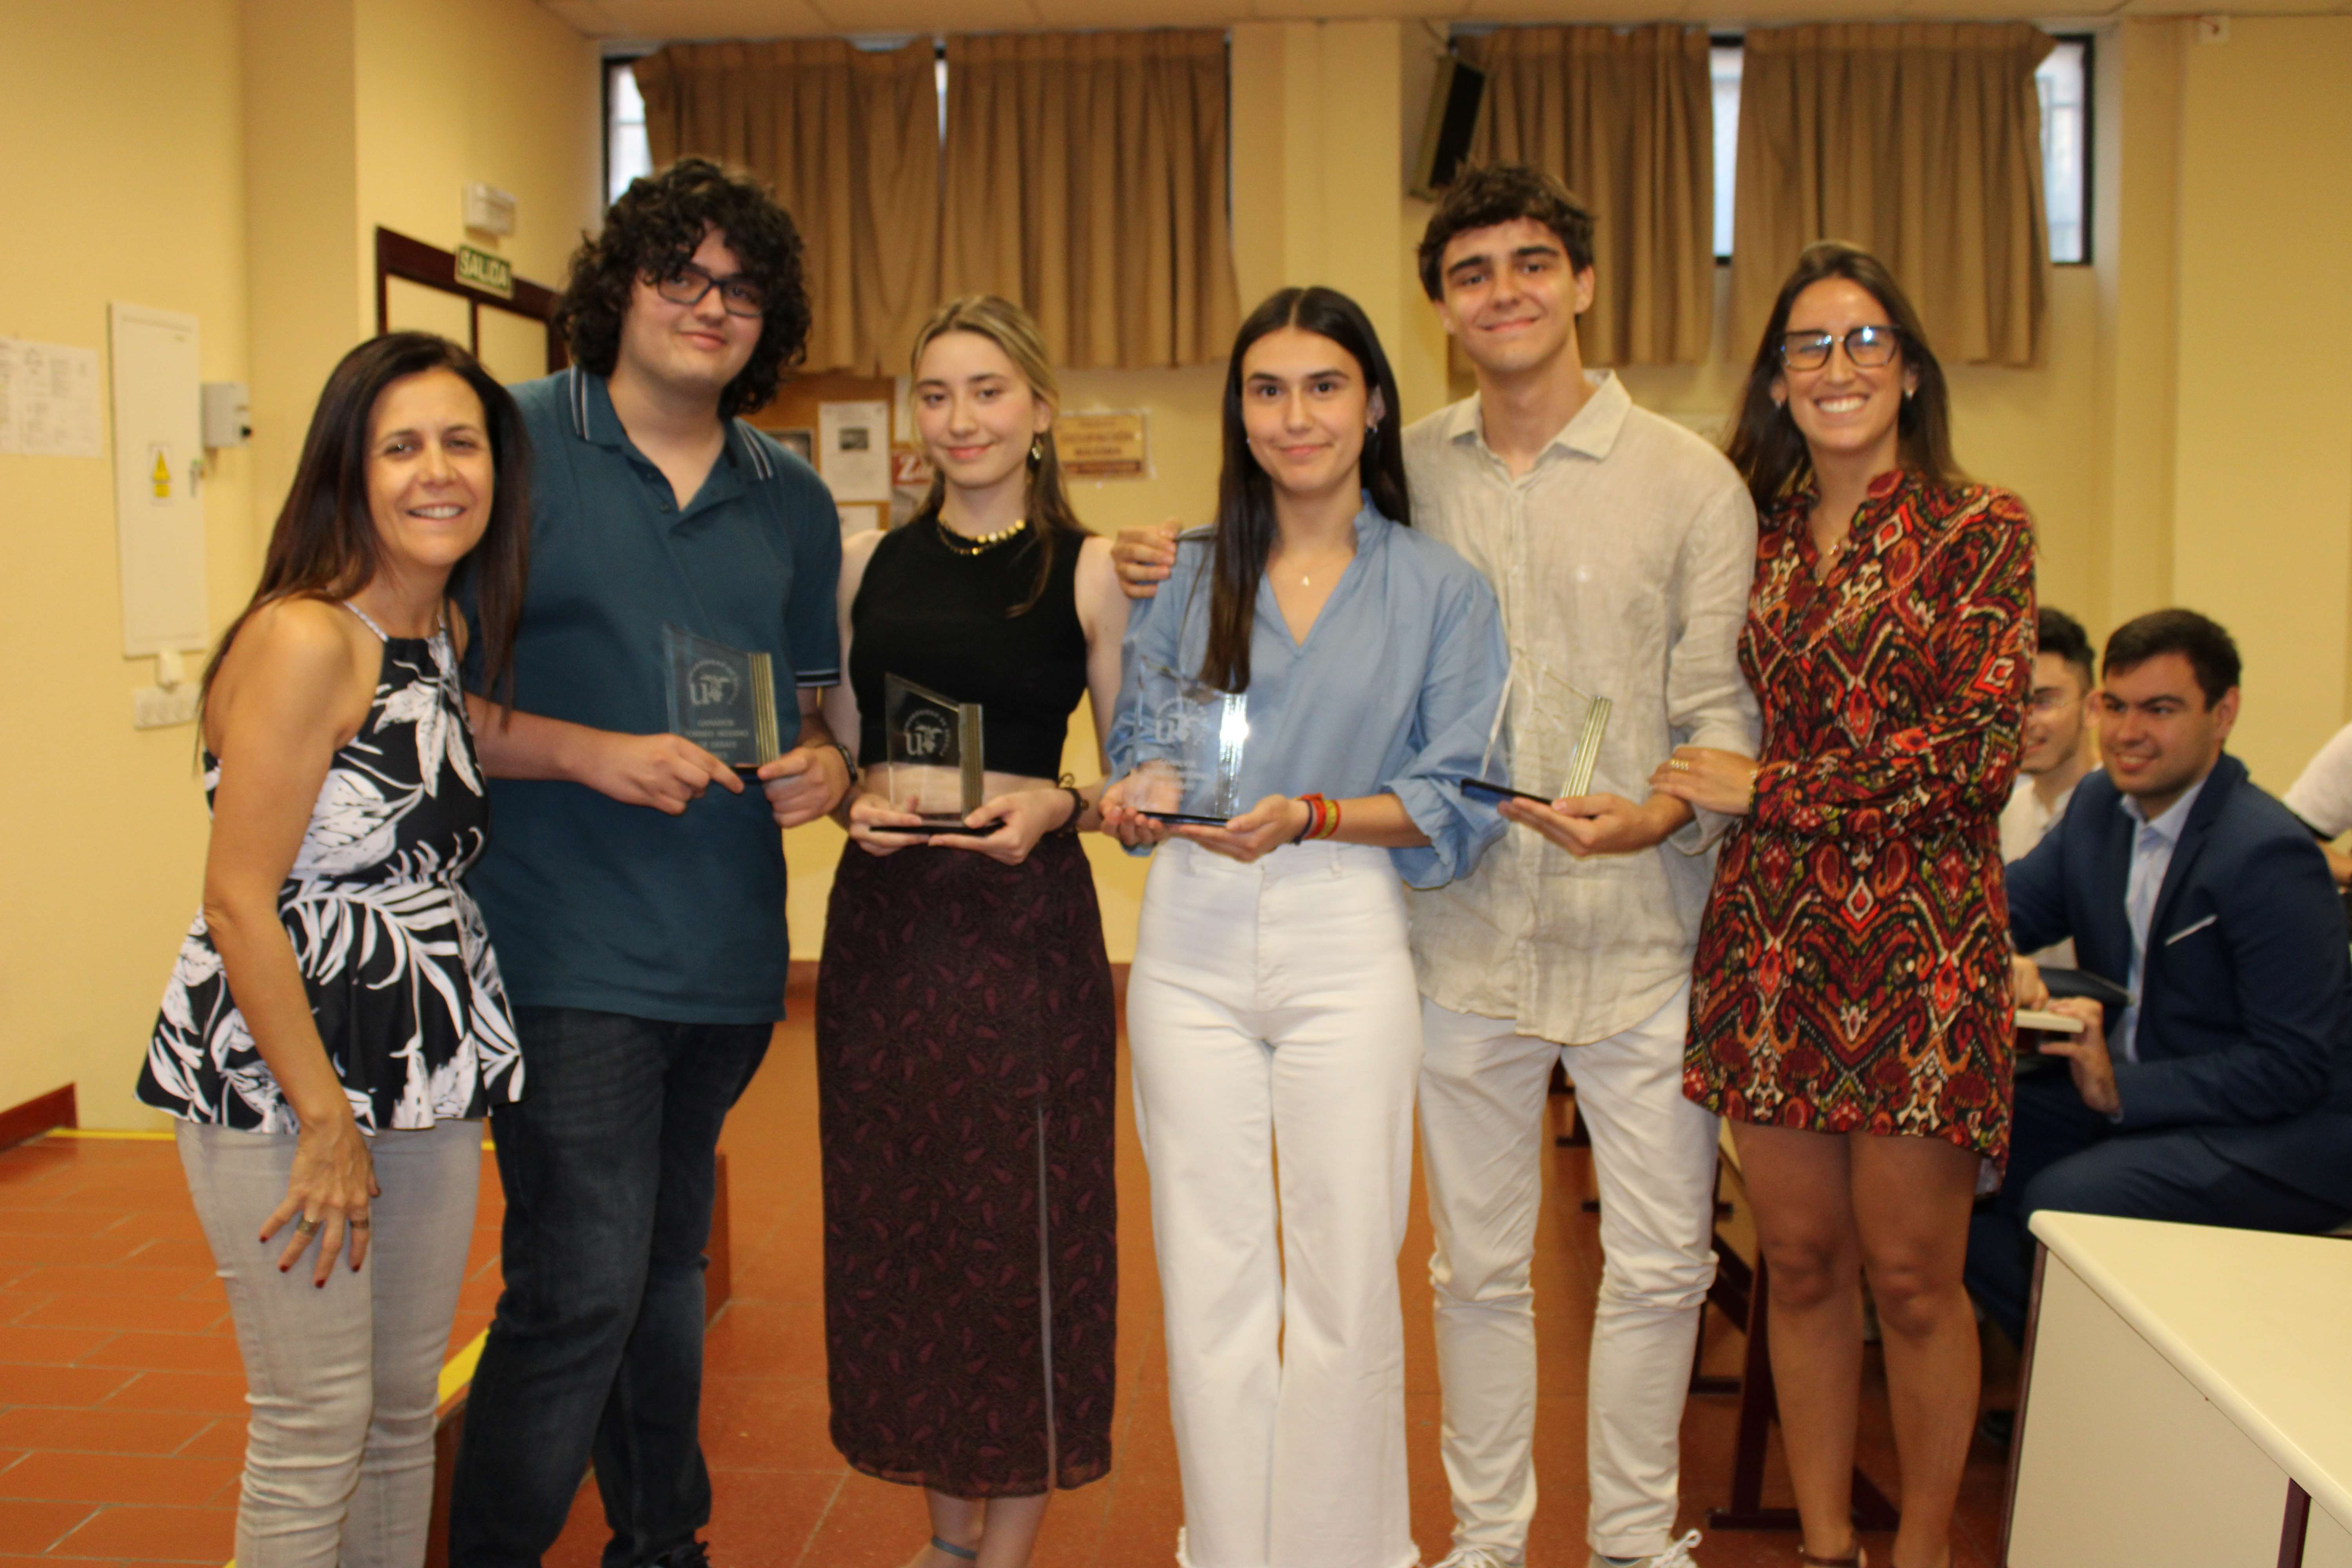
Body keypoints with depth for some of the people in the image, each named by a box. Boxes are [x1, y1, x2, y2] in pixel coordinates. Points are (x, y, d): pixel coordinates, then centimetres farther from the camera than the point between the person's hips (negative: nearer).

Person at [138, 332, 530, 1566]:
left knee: (405, 1418, 16)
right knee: (316, 1437, 1)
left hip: (428, 1086, 8)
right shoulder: (304, 639, -15)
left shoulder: (449, 641, 10)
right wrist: (326, 1119, -15)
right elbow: (239, 903, -17)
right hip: (280, 1085, -8)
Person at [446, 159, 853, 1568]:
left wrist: (825, 767, -3)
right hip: (568, 944, -5)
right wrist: (593, 752, -18)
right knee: (580, 1286, -9)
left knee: (668, 1267, 18)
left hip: (728, 950, 5)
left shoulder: (793, 499, 12)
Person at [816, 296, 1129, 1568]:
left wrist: (1054, 808, -17)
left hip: (1026, 916, -4)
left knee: (1023, 1219, 2)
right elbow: (832, 747, 15)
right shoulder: (867, 564, 10)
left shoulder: (1088, 571, -1)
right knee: (897, 1214, 10)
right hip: (882, 912, 4)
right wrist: (855, 804, -5)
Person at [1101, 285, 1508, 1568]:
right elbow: (1142, 753, 10)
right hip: (1190, 943, 2)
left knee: (1344, 1278, 4)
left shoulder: (1442, 590, 4)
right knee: (1208, 1278, 6)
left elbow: (1457, 801, -2)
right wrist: (1137, 800, -13)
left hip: (1347, 942, -2)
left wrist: (1307, 815, -16)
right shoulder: (1186, 574, 10)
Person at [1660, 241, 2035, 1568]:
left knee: (1913, 1279, 4)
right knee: (1802, 1262, 10)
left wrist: (1770, 790, -10)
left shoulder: (1981, 530, -1)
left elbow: (1983, 750, -10)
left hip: (1920, 937, -3)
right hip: (1771, 940, 3)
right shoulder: (1755, 538, 10)